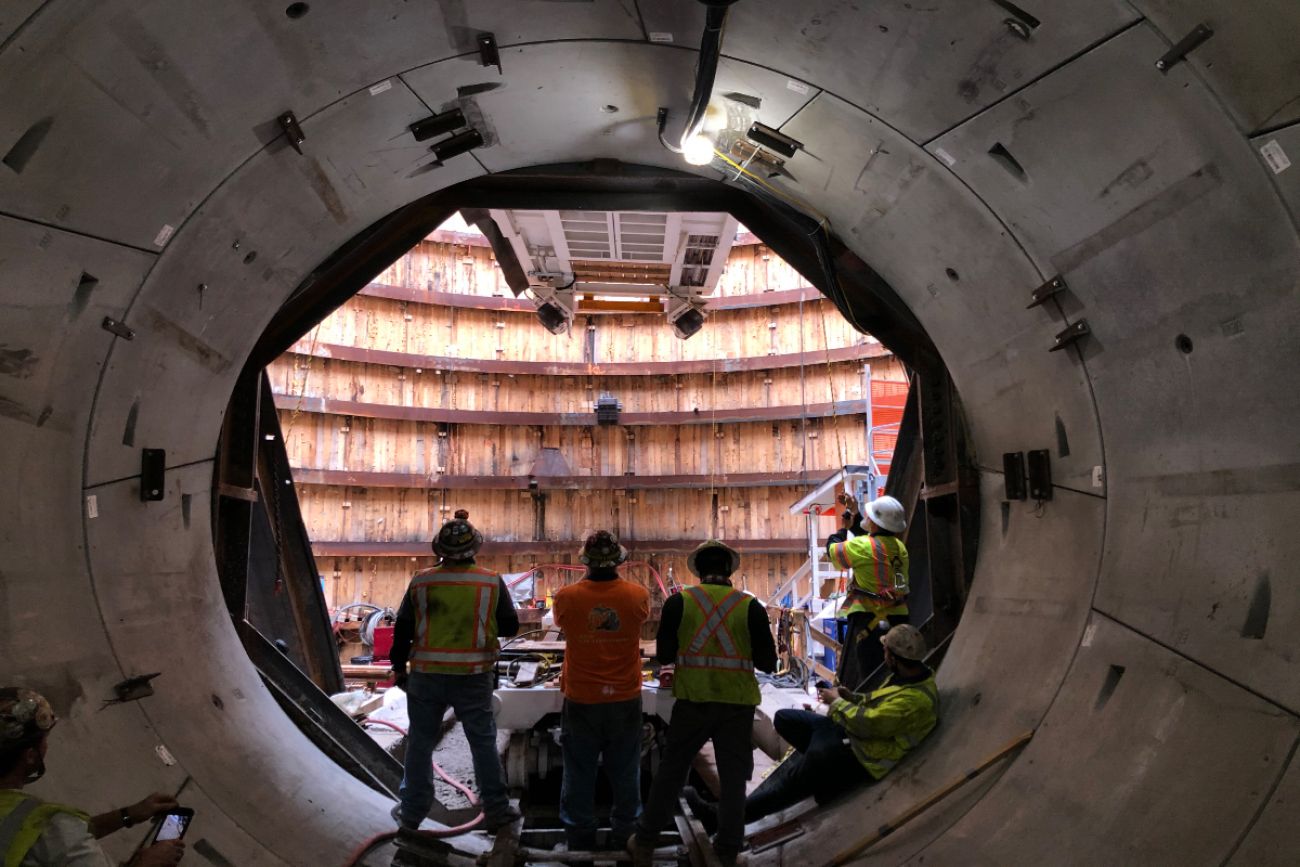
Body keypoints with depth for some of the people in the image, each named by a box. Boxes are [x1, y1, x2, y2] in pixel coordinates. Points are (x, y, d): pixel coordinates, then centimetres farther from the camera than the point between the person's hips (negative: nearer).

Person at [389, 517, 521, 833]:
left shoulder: (420, 582, -5)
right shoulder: (492, 583, -8)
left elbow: (403, 629, 1)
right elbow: (510, 627, -1)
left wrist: (399, 667, 13)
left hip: (426, 676, 1)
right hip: (474, 677, -1)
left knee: (420, 742, 15)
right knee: (483, 742, 11)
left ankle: (412, 812, 25)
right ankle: (496, 810, 19)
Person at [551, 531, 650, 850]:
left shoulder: (566, 597, -15)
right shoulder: (638, 595, -12)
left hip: (581, 701, -1)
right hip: (625, 700, 1)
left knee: (579, 774, 14)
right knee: (625, 773, 16)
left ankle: (579, 838, 25)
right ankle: (625, 834, 29)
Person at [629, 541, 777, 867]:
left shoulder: (679, 602, -4)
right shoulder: (750, 606, -4)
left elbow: (664, 654, -1)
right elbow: (768, 662, -3)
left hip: (693, 700, 0)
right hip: (737, 702, 0)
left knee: (670, 770, 14)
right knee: (733, 776, 13)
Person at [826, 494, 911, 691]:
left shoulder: (861, 546, -17)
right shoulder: (899, 546, 5)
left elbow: (832, 551, 0)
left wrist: (843, 528, 17)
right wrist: (855, 513, 25)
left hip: (869, 617, -7)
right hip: (898, 617, 7)